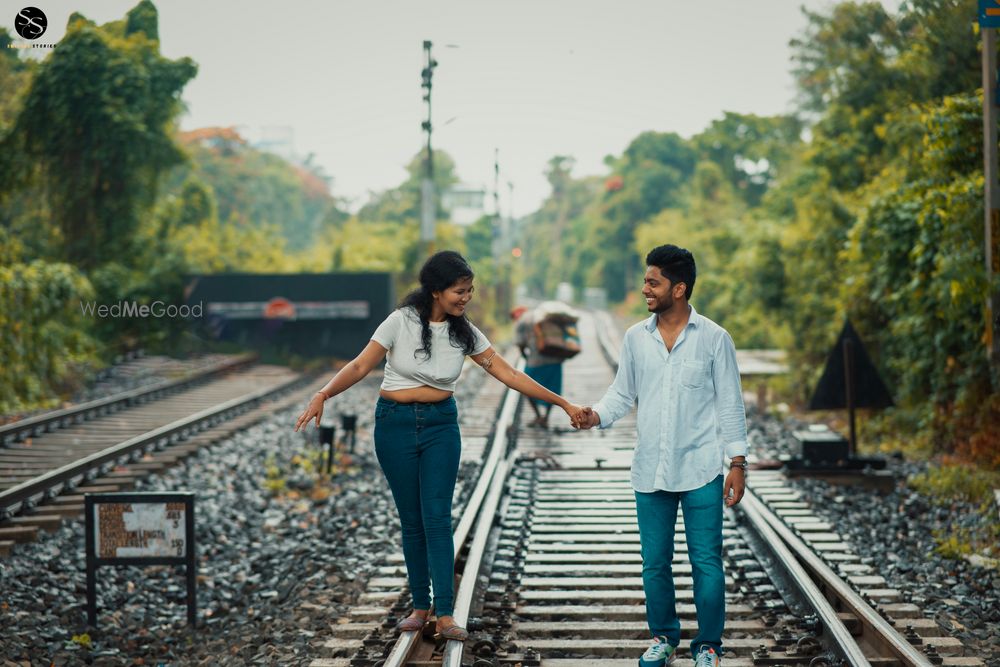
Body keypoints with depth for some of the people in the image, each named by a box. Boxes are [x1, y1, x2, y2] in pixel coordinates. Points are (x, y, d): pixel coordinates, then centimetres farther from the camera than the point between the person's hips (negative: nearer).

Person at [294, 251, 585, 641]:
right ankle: (420, 606, 15)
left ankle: (445, 616, -9)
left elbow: (509, 375, 0)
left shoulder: (464, 332, -2)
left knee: (437, 517, -7)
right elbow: (361, 366, -8)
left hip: (441, 425, 1)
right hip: (395, 423, -1)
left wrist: (563, 403, -3)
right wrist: (323, 394, -23)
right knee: (411, 520, 4)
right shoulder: (402, 321, -11)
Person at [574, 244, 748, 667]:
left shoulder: (714, 338, -3)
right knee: (655, 563, 9)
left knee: (706, 563, -1)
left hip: (701, 471, -3)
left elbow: (730, 405, -1)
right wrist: (596, 415, -10)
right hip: (650, 471, 3)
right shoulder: (635, 338, 5)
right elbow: (623, 393, 11)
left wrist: (737, 462, -4)